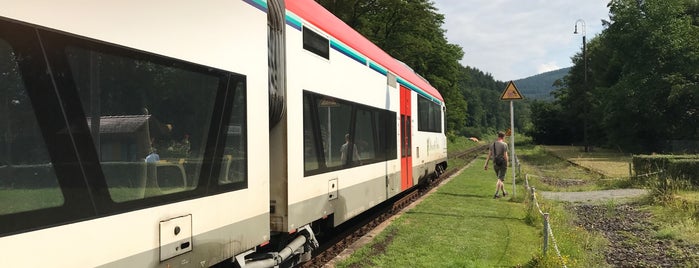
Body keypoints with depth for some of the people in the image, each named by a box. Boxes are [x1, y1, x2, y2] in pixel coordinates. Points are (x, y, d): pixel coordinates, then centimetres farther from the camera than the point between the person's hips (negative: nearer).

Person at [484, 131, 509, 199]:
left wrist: (486, 164, 3)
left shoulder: (493, 144, 3)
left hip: (495, 164, 5)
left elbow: (489, 155, 1)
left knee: (500, 178, 22)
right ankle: (496, 194, -17)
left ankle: (504, 192, 36)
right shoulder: (504, 144, -12)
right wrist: (507, 164, -1)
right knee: (500, 179, -6)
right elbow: (505, 156, -14)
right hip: (503, 164, -5)